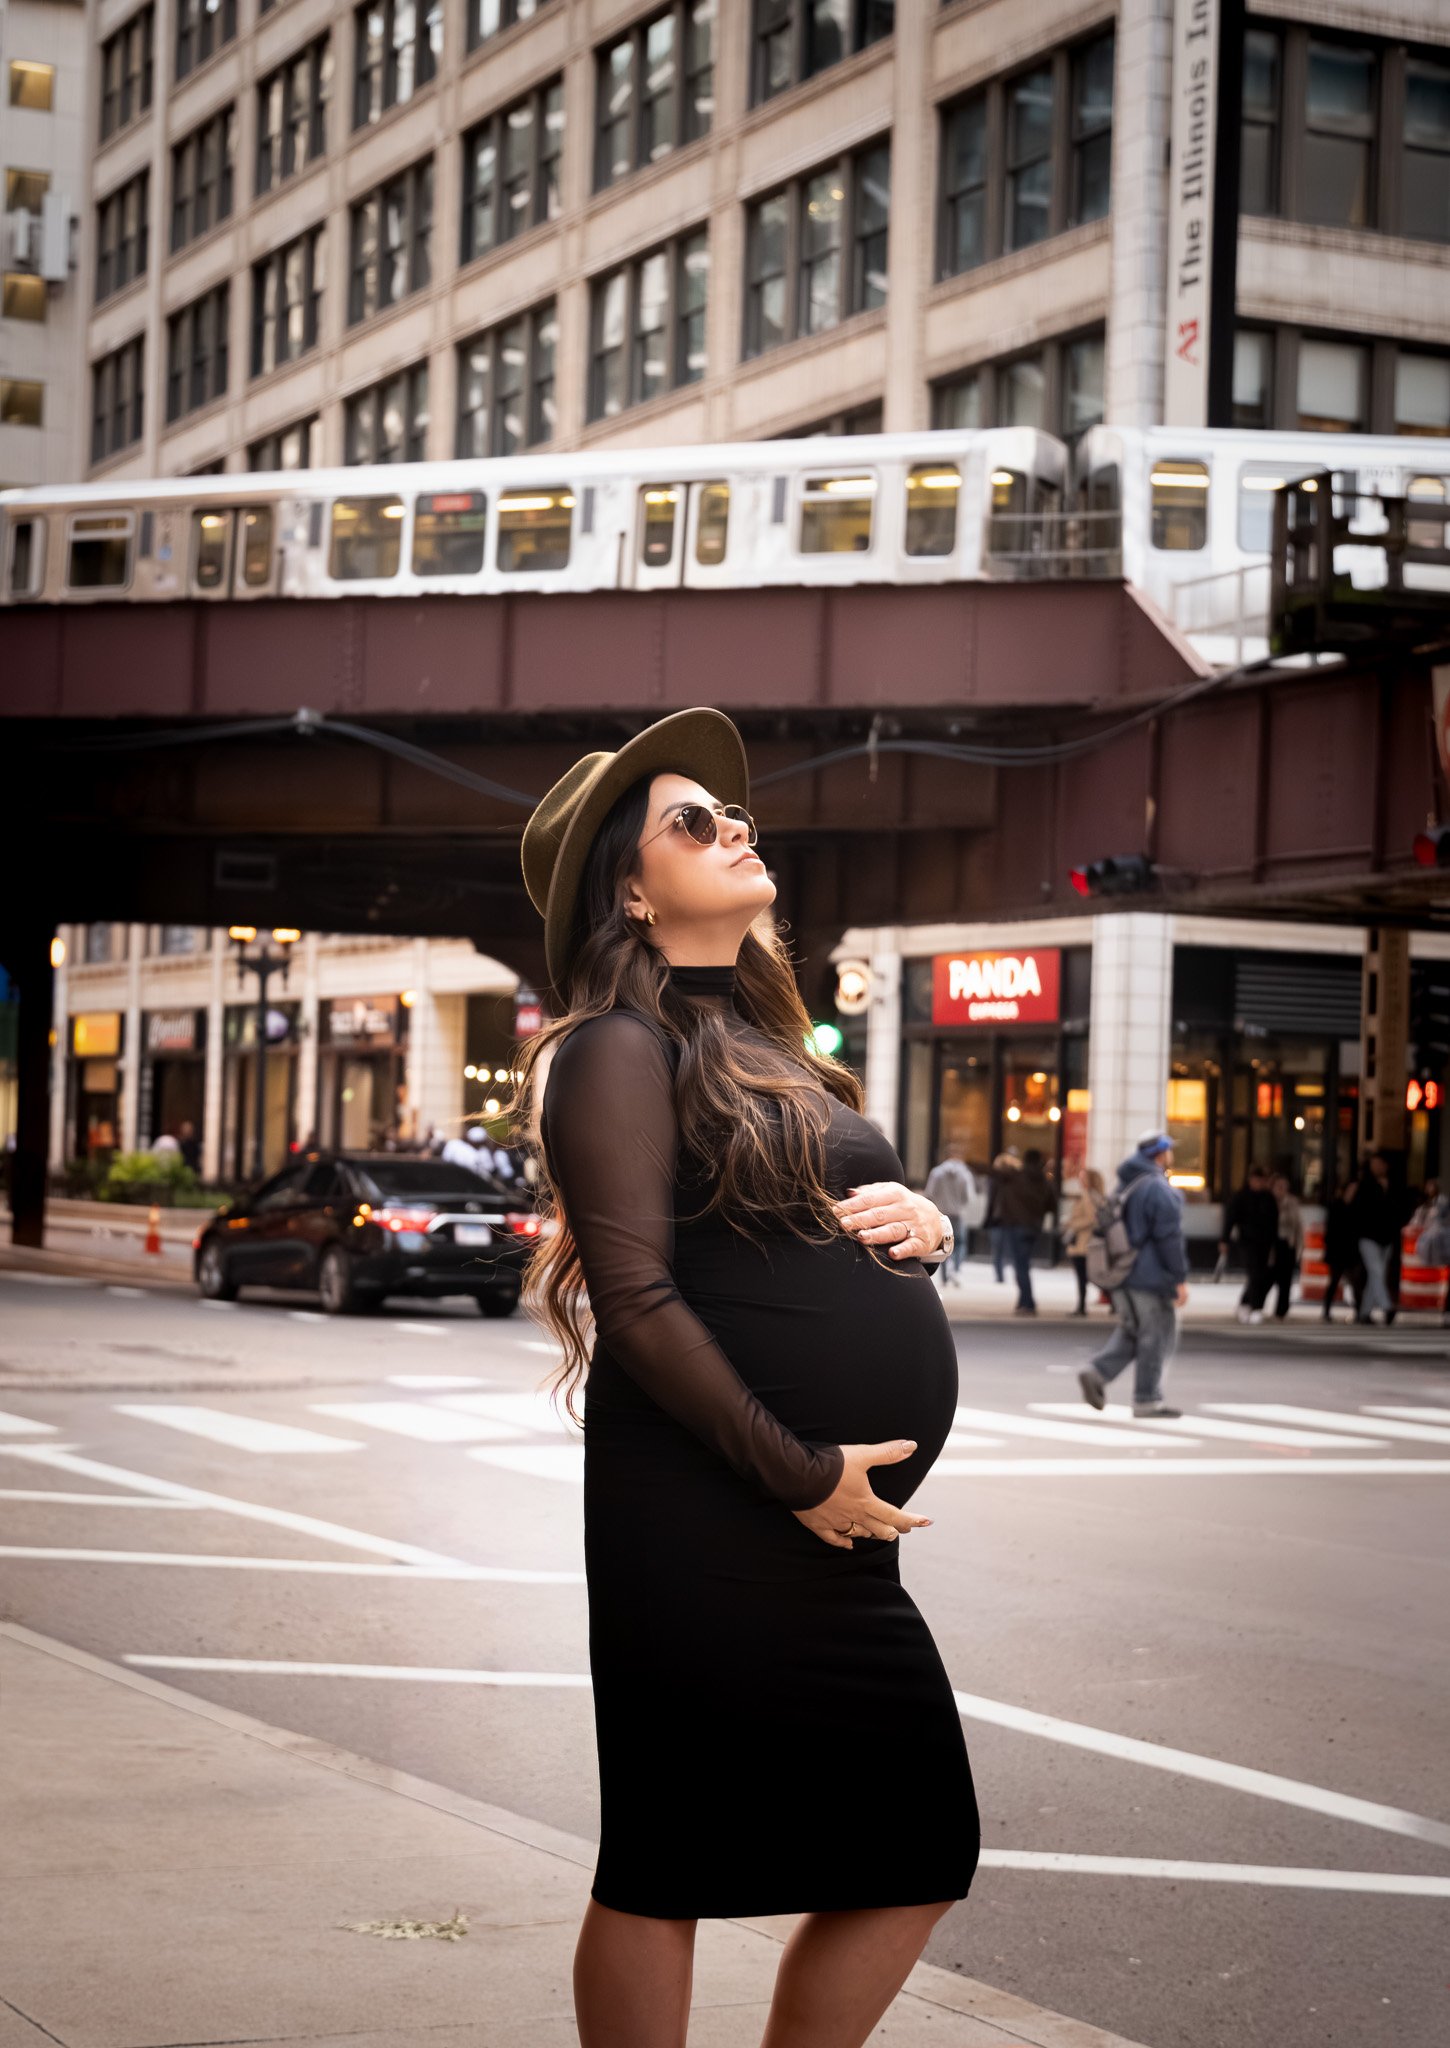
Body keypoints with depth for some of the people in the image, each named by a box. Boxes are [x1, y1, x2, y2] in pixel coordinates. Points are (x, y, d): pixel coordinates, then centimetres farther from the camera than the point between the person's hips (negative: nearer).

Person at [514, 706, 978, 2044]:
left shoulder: (764, 1045, 19)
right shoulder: (622, 1045, -7)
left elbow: (853, 1214, 26)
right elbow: (635, 1299, -16)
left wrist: (922, 1222, 2)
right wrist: (800, 1471, -17)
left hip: (836, 1531, 9)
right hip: (707, 1524, -9)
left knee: (917, 1856, 11)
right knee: (667, 1864, 1)